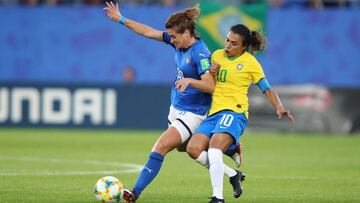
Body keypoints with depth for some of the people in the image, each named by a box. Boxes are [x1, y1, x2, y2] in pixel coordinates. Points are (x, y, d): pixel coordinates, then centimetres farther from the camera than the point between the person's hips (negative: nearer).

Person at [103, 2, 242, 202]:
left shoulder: (200, 53, -25)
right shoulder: (180, 42, -1)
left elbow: (211, 86, -30)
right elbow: (148, 32, 7)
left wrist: (189, 81, -44)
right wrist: (121, 19, 6)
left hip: (192, 114, -10)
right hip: (176, 109, 10)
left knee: (160, 148, -17)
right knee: (183, 148, 24)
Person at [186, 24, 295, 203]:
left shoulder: (250, 62, 1)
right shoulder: (216, 55, 15)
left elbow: (267, 89, 5)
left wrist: (279, 108, -12)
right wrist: (210, 73, 0)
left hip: (234, 112, -6)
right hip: (214, 113, 6)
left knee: (214, 150, -29)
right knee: (193, 149, -13)